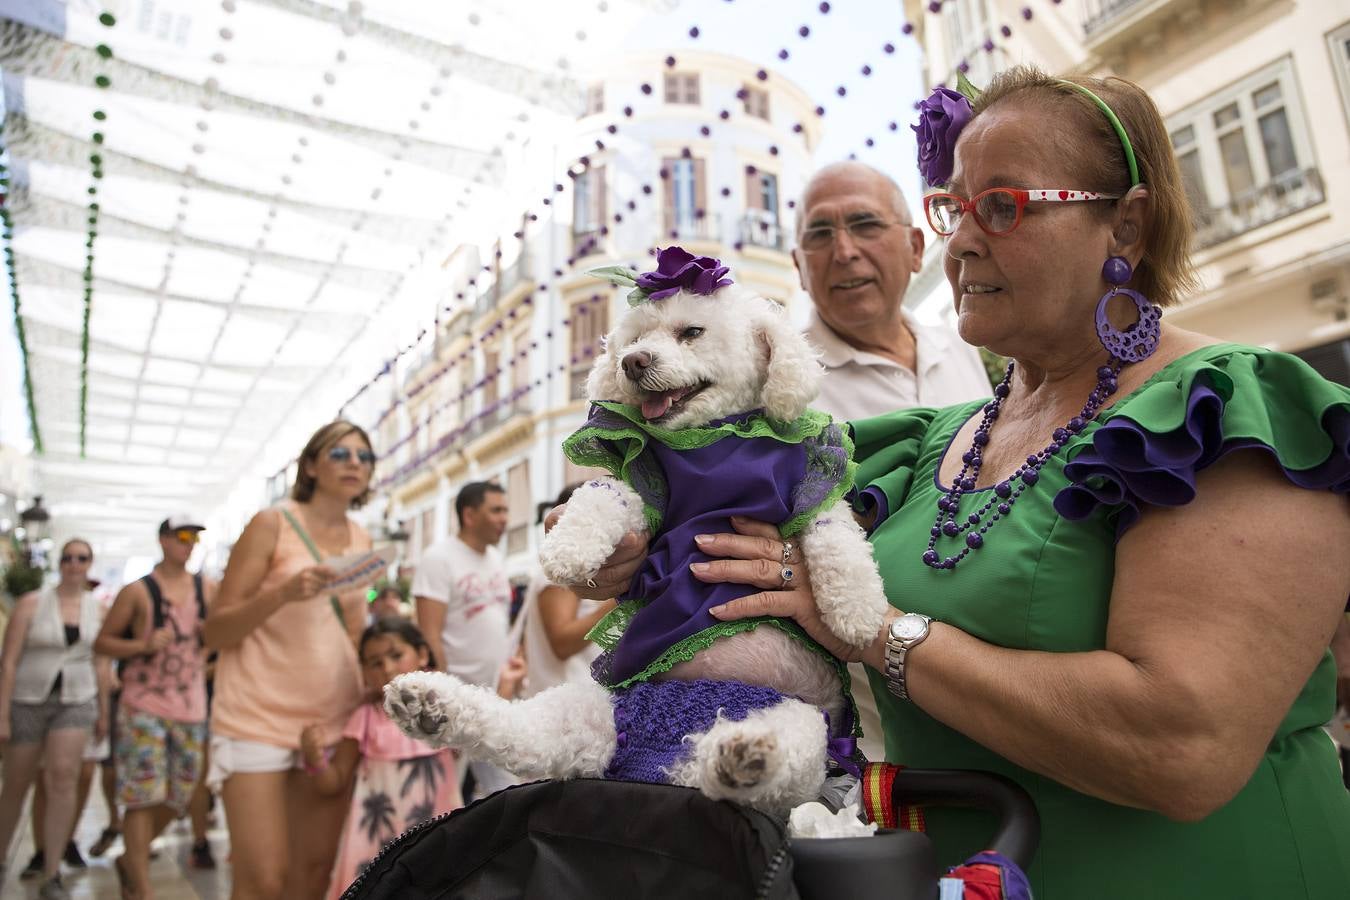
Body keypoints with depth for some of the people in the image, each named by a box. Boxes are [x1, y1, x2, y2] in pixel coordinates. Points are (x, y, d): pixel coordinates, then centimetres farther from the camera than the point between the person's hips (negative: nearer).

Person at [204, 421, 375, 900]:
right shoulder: (272, 524, -5)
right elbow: (216, 632, -7)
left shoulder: (361, 540, 10)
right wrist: (284, 591, -22)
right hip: (259, 717, -5)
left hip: (332, 719, 5)